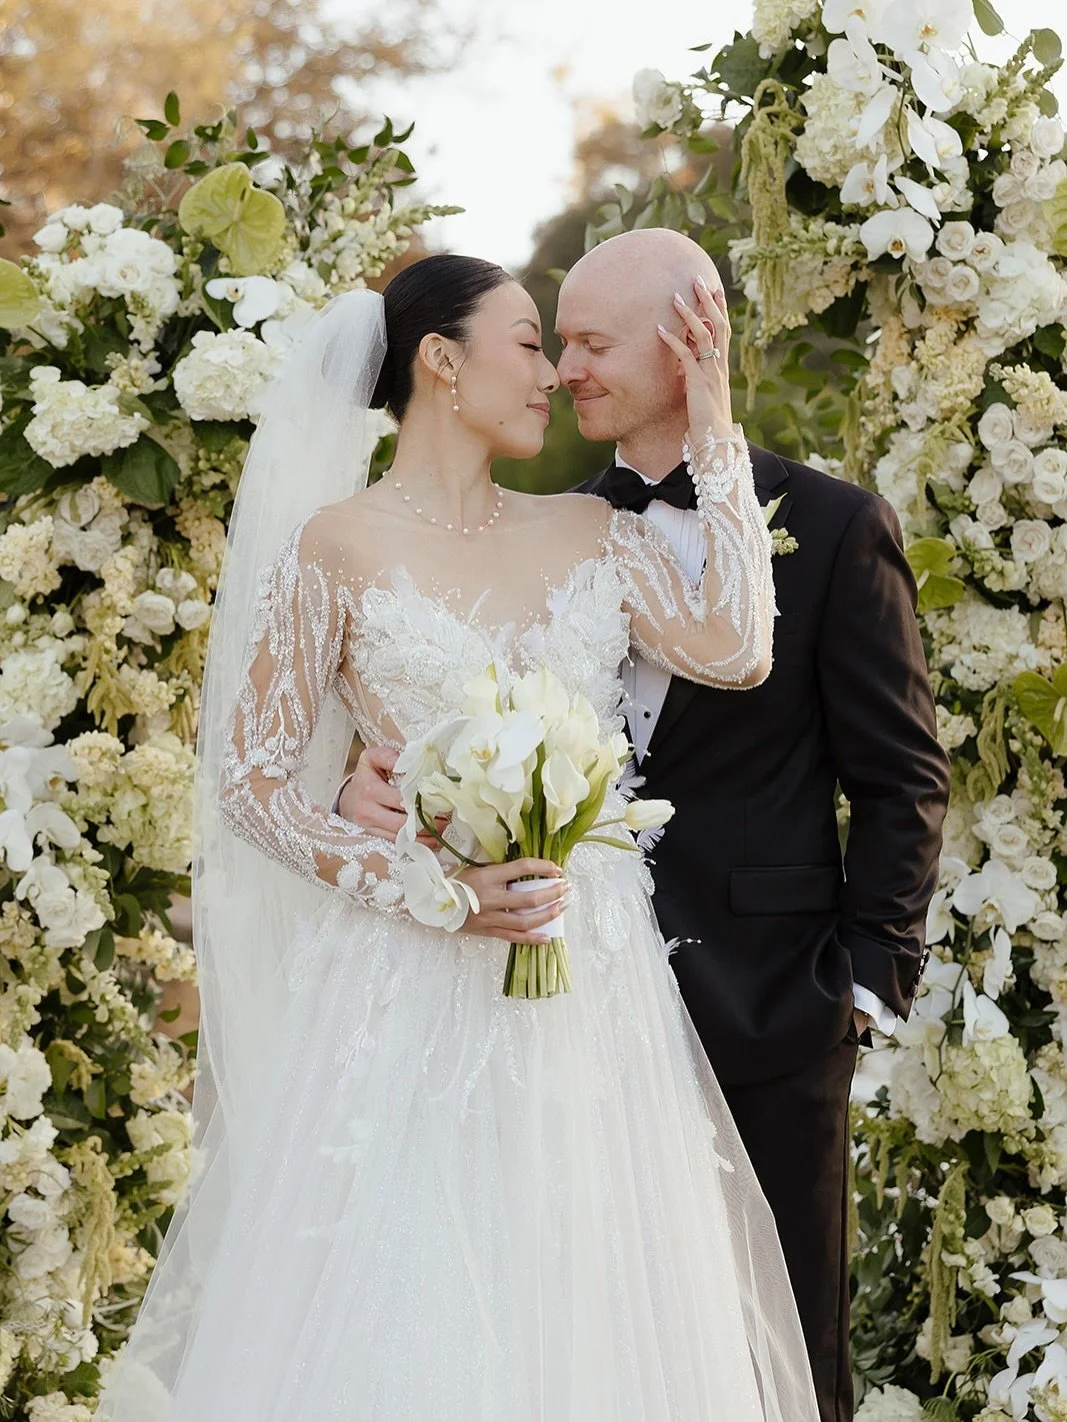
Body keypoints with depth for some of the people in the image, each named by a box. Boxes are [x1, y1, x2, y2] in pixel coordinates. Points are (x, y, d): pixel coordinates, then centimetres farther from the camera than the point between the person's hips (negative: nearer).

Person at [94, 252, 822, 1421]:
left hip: (593, 983, 4)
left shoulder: (586, 533, 9)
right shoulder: (341, 546, -3)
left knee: (578, 1308, 6)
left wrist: (711, 417, -2)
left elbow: (735, 649, -7)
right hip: (413, 986, -4)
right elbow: (252, 778, -4)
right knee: (399, 1312, -2)